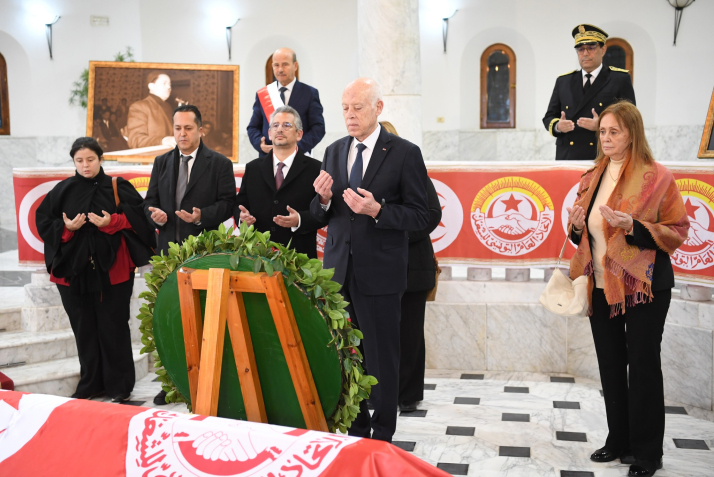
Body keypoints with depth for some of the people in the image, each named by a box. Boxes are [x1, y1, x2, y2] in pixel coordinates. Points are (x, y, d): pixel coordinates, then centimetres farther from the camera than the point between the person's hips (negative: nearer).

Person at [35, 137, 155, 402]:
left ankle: (119, 385, 12)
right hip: (74, 269, 3)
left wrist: (111, 222, -17)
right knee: (84, 328, 9)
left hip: (111, 269, -2)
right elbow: (44, 221, 7)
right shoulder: (63, 191, 7)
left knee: (113, 327, 1)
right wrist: (66, 228, -11)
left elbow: (138, 217, -3)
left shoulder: (117, 188, 1)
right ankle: (90, 384, 22)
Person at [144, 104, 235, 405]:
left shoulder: (219, 164, 2)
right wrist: (155, 215, -5)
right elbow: (150, 200, 18)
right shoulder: (162, 163, 16)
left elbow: (228, 203, -3)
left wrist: (202, 216, -19)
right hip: (169, 248, 5)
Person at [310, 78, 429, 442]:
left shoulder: (404, 153, -5)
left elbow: (419, 216, -7)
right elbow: (320, 216, 14)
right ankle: (355, 432, 25)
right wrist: (324, 198, -8)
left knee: (381, 357, 5)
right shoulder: (334, 152, 11)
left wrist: (376, 210, -22)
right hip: (338, 271, 5)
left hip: (379, 272, -4)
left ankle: (382, 437, 20)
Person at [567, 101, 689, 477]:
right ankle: (619, 441, 28)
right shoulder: (592, 178, 9)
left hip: (642, 287, -6)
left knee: (643, 367, 3)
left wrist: (632, 226, -23)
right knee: (610, 365, 13)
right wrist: (577, 226, -4)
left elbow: (677, 231, -9)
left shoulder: (656, 177, -8)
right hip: (600, 286, 6)